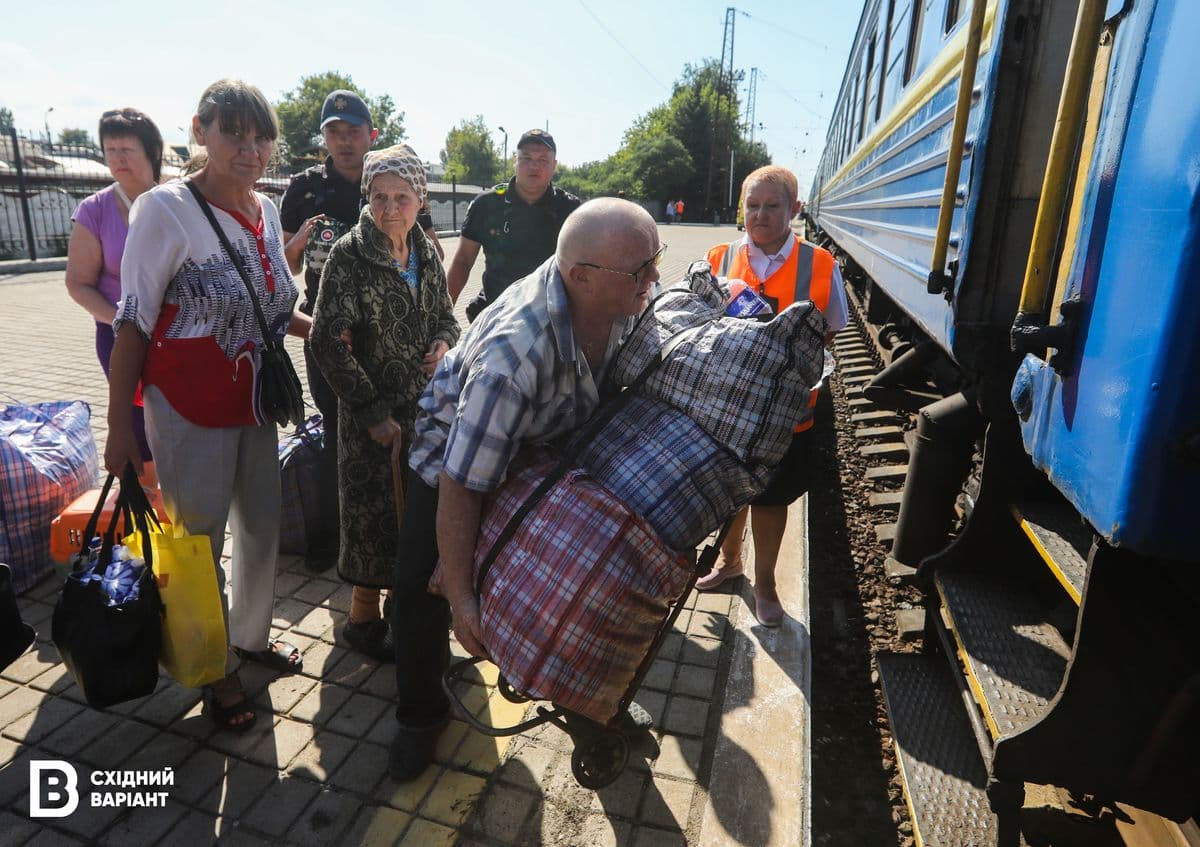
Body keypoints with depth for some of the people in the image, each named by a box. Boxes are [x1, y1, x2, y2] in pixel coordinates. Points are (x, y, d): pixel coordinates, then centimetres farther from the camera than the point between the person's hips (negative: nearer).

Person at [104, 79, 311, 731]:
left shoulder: (266, 212, 4)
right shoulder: (165, 208, -15)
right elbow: (133, 322, -13)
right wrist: (120, 425, -12)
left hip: (255, 404, 6)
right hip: (191, 410, -6)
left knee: (262, 525, 17)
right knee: (198, 543, 7)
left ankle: (251, 634, 41)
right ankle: (214, 670, 29)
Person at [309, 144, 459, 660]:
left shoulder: (425, 252, 6)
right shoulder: (349, 254, -11)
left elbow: (445, 316, 18)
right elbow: (327, 339, -15)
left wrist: (443, 341, -7)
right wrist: (373, 412, -16)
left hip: (426, 405, 5)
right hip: (374, 413, -5)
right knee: (374, 509, 5)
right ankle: (363, 617, 25)